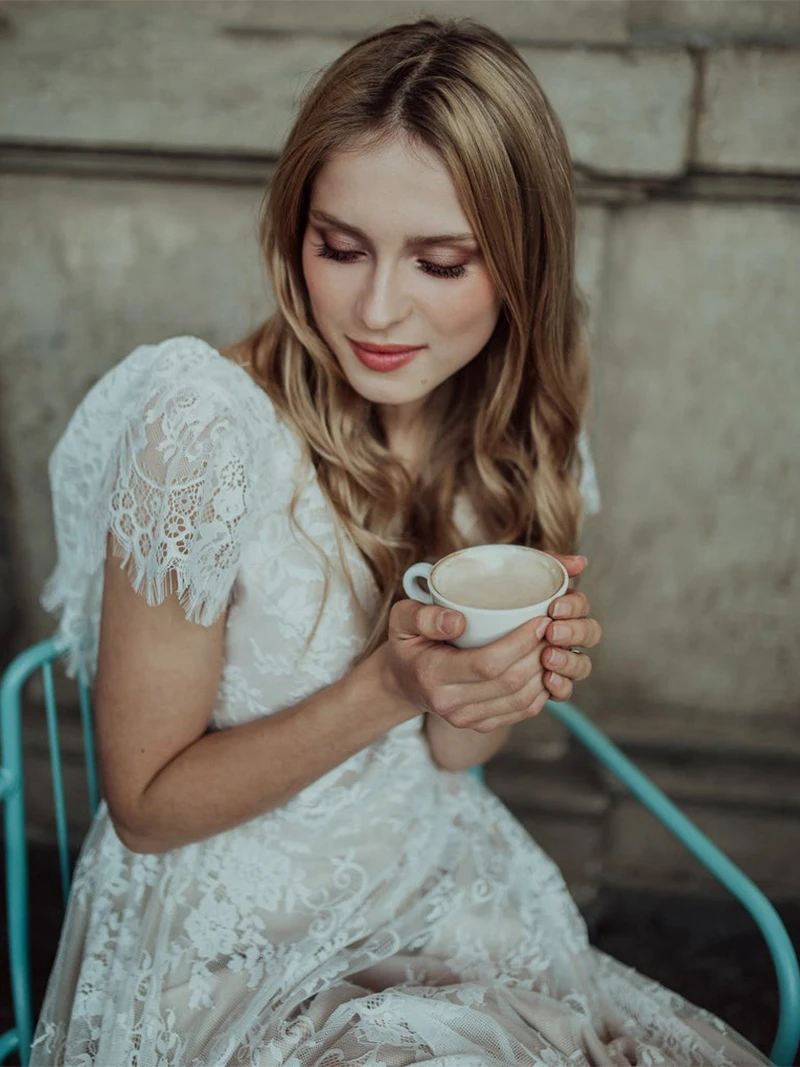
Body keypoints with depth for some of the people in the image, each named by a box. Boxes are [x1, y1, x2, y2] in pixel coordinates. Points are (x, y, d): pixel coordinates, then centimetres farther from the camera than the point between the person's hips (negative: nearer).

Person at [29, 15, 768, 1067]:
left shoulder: (528, 435, -5)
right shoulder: (206, 425, -22)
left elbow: (447, 751, 5)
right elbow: (147, 805, -13)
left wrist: (514, 679, -17)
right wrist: (387, 687, -27)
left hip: (454, 899, 4)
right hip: (238, 947, -4)